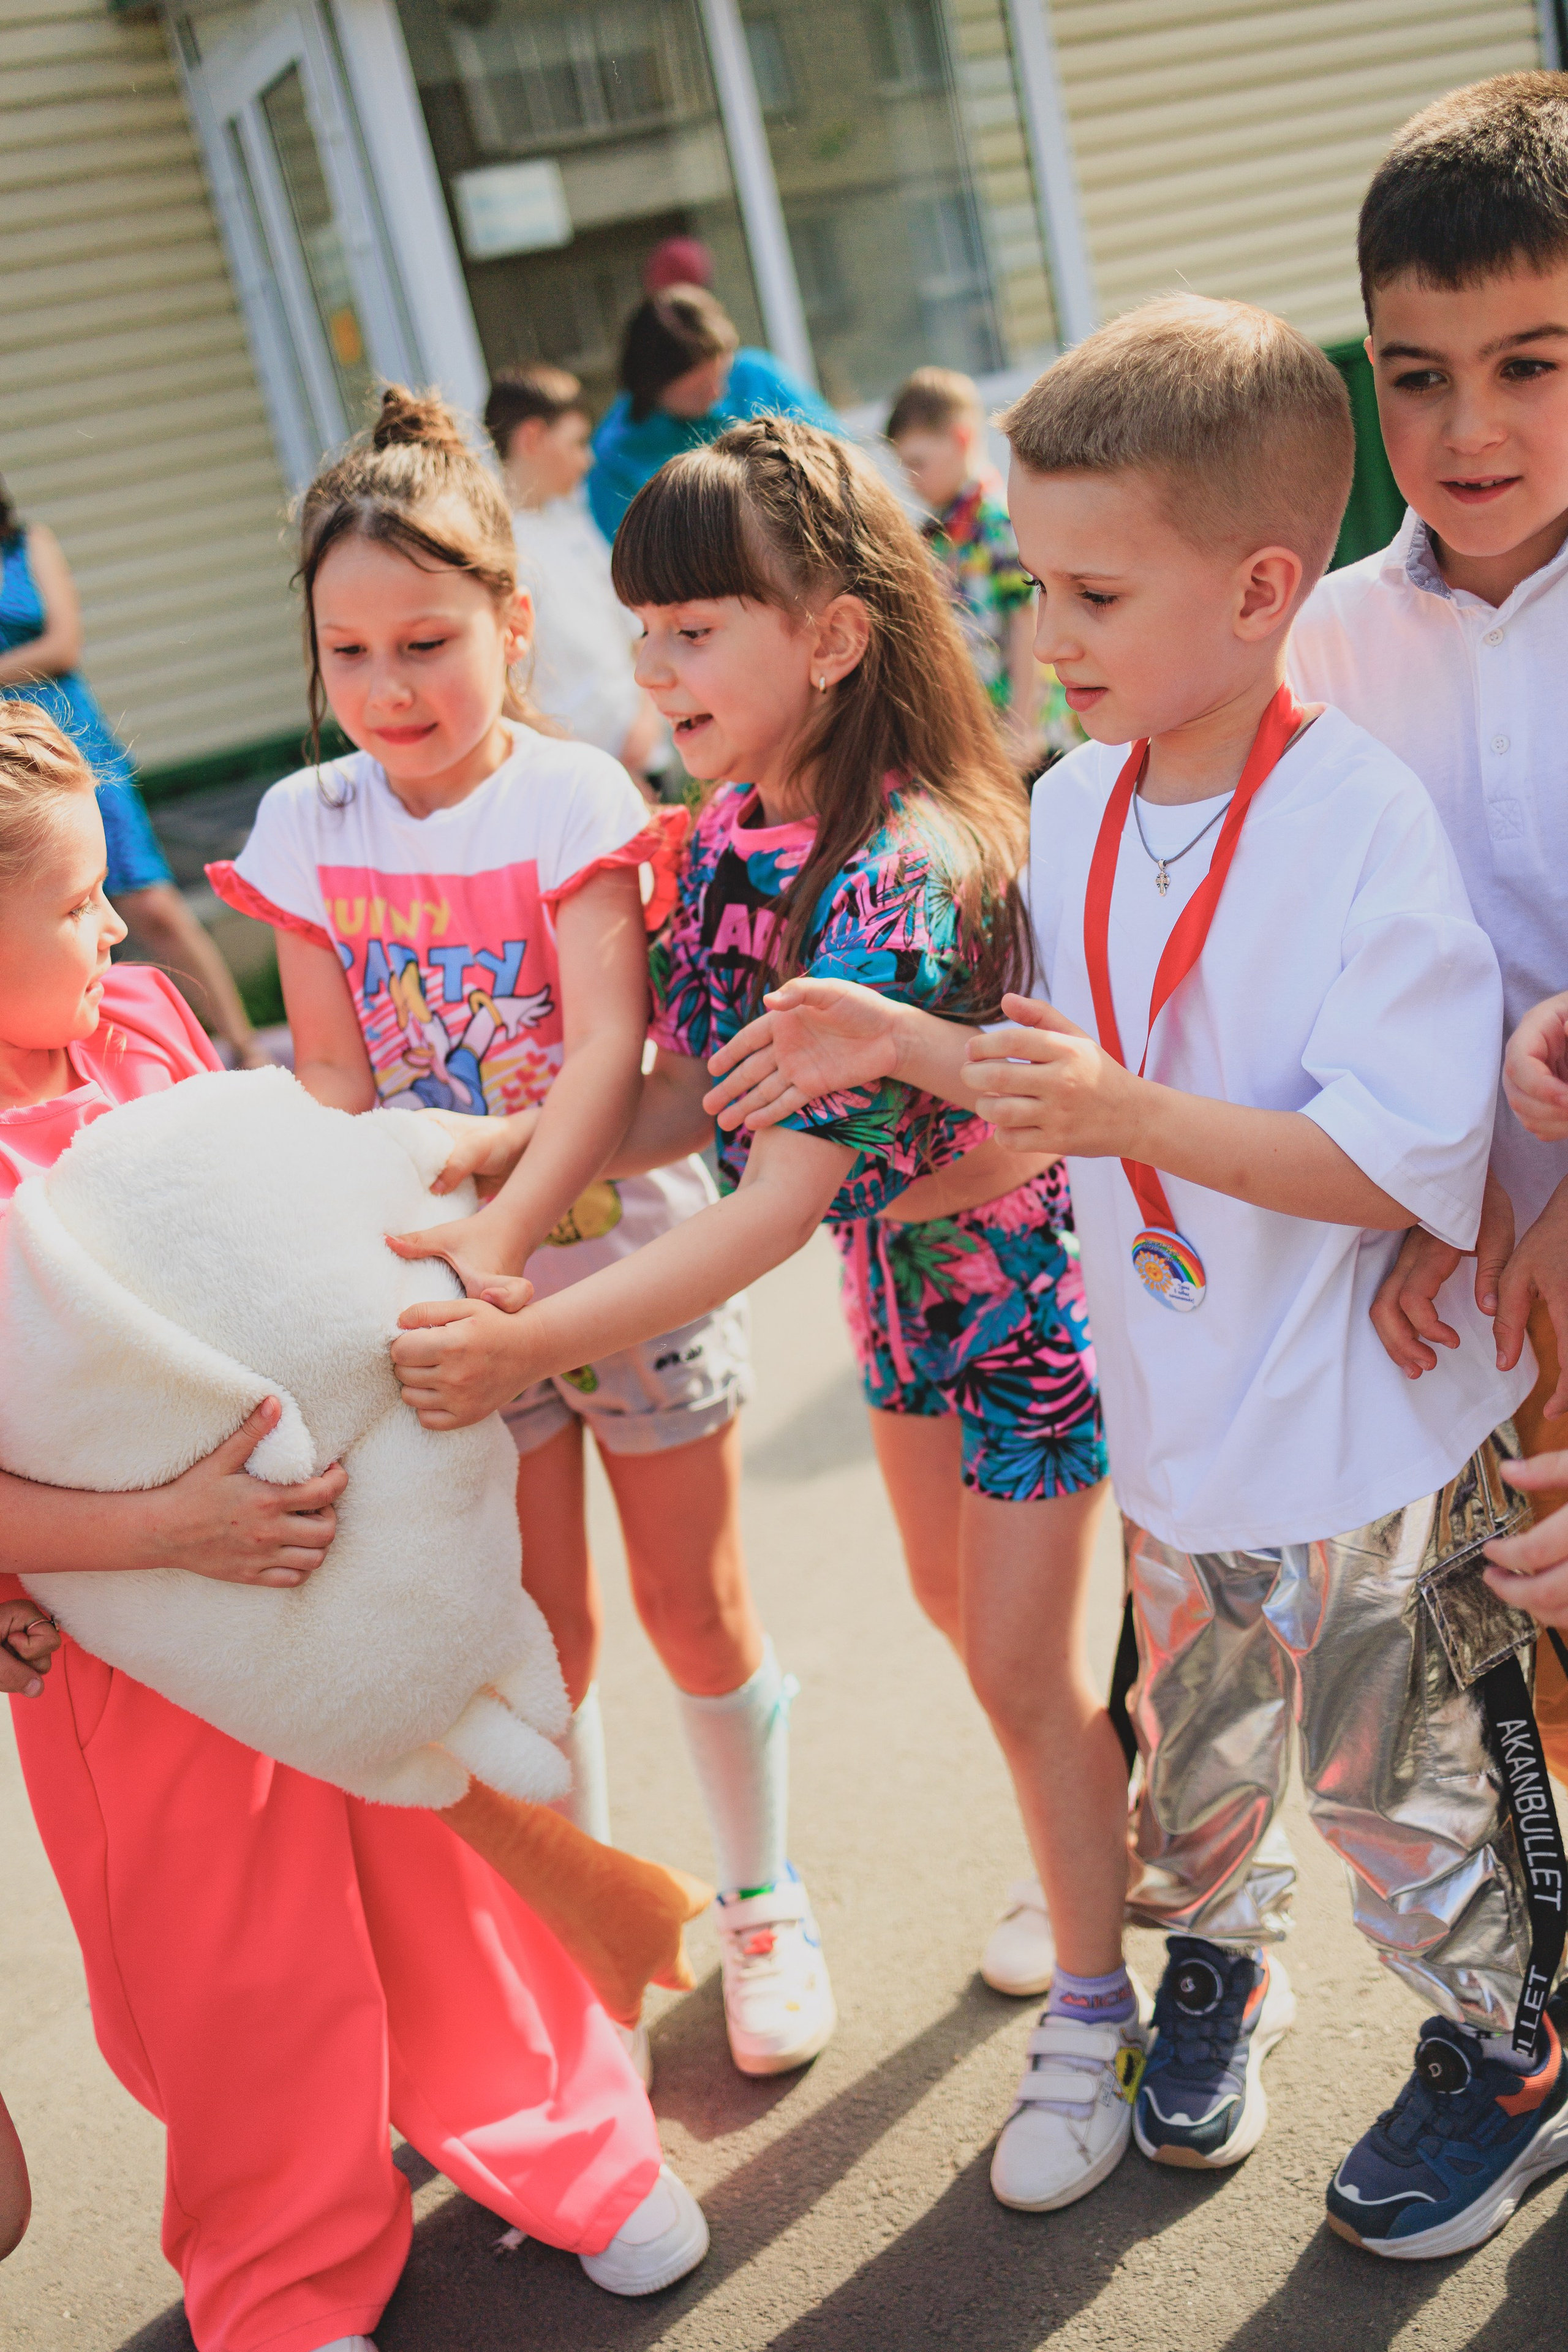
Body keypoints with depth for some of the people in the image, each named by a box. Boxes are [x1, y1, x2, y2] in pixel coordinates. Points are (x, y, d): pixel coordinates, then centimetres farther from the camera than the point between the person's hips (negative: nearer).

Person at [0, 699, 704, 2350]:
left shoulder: (140, 1017, -4)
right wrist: (161, 1531, -33)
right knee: (230, 1969, 14)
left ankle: (550, 2136, 46)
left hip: (344, 1525, 5)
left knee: (447, 1856, 19)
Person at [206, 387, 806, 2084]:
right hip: (459, 1277, 3)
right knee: (539, 1637, 13)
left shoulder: (570, 796, -14)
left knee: (695, 1609, 11)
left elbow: (609, 1049, -25)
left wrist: (500, 1239, -37)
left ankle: (761, 1906, 33)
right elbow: (330, 1078, -2)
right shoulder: (307, 827, -3)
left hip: (623, 1252, -3)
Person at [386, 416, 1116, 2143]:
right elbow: (688, 1100, -4)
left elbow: (787, 1197, -37)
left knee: (1023, 1671, 4)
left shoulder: (902, 875, -34)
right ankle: (1103, 1858, 50)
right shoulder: (730, 830, -7)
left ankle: (1091, 2015, 25)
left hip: (1021, 1280, -9)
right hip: (899, 1277, 9)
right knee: (953, 1607, 24)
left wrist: (529, 1345, -42)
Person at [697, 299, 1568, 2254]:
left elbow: (1404, 1163, -26)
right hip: (1173, 1424, 6)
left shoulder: (1361, 822, -22)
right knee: (1190, 1745, 24)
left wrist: (1131, 1114, -33)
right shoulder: (1076, 803, 0)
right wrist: (910, 1046, -3)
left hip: (1361, 1440, -6)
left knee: (1402, 1785, 12)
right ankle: (1212, 1965, 52)